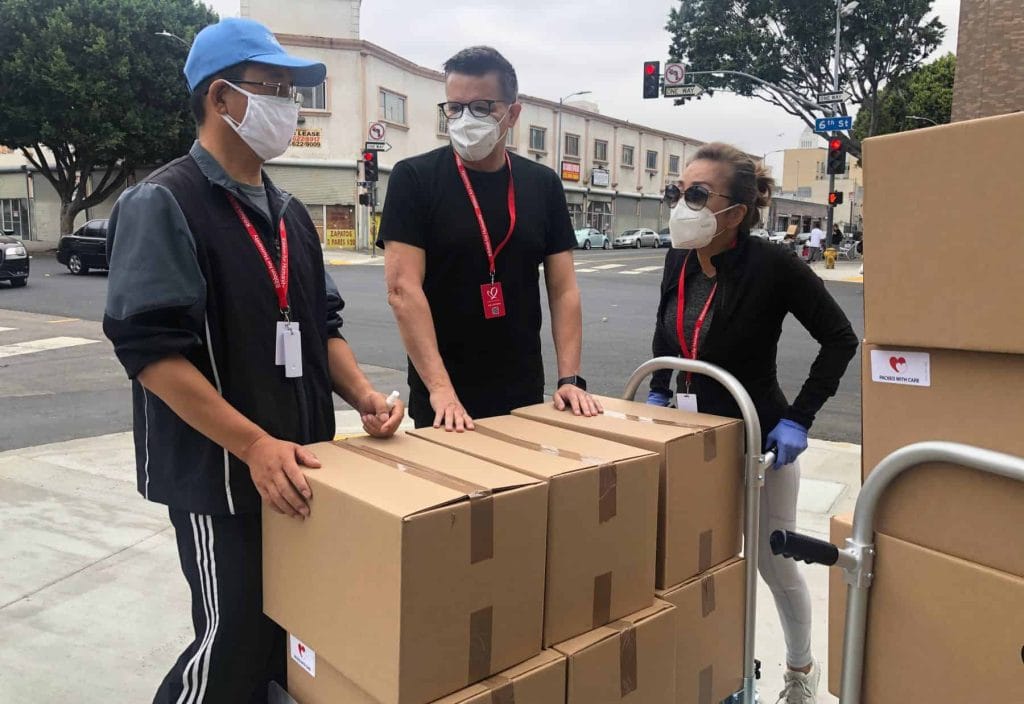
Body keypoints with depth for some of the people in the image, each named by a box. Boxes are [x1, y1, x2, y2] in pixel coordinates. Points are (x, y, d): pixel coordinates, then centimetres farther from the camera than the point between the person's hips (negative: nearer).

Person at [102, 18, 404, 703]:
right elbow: (150, 348, -20)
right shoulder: (163, 204, -12)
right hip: (218, 474, -7)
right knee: (236, 646, 1)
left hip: (300, 467, 8)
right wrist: (255, 445, -24)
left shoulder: (288, 213, 12)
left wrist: (363, 395, -3)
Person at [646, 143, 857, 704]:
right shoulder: (679, 261, -4)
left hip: (758, 442, -5)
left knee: (774, 564, 14)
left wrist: (798, 419, -18)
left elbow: (840, 339, -13)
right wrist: (657, 393, 7)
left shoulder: (773, 266, -21)